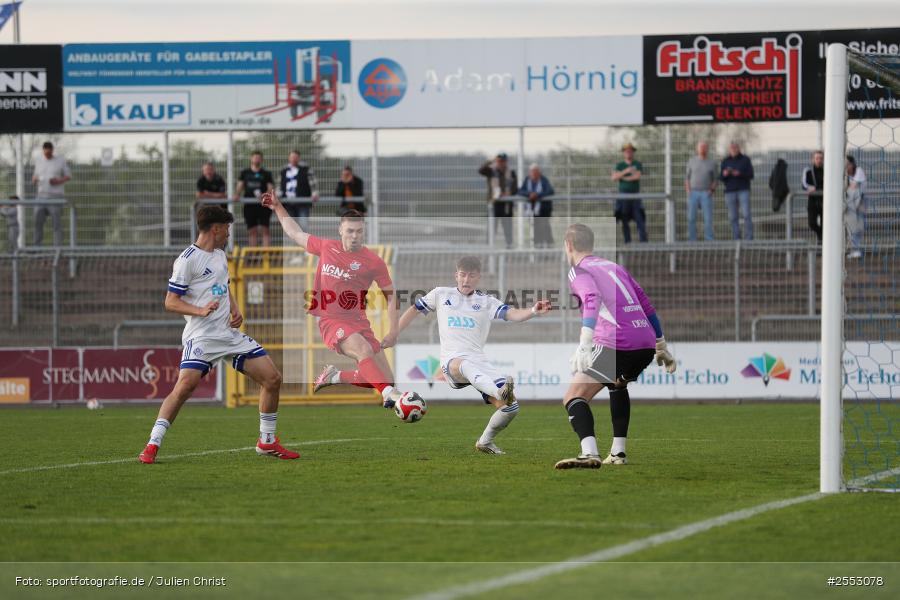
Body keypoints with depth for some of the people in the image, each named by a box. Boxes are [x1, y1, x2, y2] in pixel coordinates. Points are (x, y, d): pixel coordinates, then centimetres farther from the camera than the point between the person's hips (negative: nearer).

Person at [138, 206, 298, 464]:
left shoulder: (220, 255, 17)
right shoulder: (188, 259, -8)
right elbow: (171, 302, -9)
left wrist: (236, 311, 11)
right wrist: (200, 311, -24)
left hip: (229, 333, 8)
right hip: (201, 335, -8)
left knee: (272, 379, 2)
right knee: (185, 386, -26)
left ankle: (267, 442, 16)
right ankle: (152, 445, -17)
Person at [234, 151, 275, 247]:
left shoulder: (266, 174, 9)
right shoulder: (245, 173, 16)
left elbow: (271, 188, 1)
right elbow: (240, 186, 10)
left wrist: (264, 195, -19)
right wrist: (237, 195, -11)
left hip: (263, 205, -2)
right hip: (249, 205, 2)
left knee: (264, 230, -11)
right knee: (252, 231, 4)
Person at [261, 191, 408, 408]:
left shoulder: (373, 261, 0)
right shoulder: (326, 247, 5)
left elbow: (391, 295, 6)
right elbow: (296, 233, 24)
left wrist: (393, 331, -2)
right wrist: (278, 207, 26)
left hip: (358, 322, 2)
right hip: (331, 322, -2)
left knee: (386, 380, -6)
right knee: (364, 349, -34)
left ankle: (334, 376, 17)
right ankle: (389, 394, -48)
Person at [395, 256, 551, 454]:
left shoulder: (487, 302, 15)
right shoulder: (441, 295, 18)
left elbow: (513, 314, -2)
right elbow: (414, 309, 31)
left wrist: (533, 311, -22)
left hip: (480, 362, 2)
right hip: (452, 360, -2)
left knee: (511, 406, -13)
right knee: (467, 366, -42)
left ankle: (485, 442, 13)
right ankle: (500, 391, -70)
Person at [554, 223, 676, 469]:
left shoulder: (578, 271, 5)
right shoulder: (615, 267, 27)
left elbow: (592, 300, -16)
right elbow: (647, 306, 29)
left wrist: (584, 346, -26)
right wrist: (662, 348, 37)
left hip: (616, 343, -7)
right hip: (646, 342, 7)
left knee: (574, 397, -6)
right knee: (617, 385, 35)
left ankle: (590, 453, -30)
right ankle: (618, 452, 27)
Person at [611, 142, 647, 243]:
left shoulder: (638, 164, 7)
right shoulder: (620, 165, 8)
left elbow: (638, 176, -11)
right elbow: (614, 178, -8)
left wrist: (623, 178, -7)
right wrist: (626, 171, -21)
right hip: (623, 195, 1)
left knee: (640, 218, -10)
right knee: (625, 221, -3)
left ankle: (644, 241, -14)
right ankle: (627, 242, -1)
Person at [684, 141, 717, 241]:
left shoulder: (712, 163, 3)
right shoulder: (692, 161, 5)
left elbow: (715, 179, 9)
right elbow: (687, 176, 9)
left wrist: (712, 190, -9)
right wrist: (688, 190, -5)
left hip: (706, 194, -1)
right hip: (693, 193, 1)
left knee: (708, 218, -8)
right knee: (691, 218, -4)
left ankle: (709, 240, -3)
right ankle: (692, 241, 2)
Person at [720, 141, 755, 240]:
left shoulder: (746, 160, 0)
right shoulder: (725, 161, 6)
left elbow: (750, 175, -6)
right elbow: (721, 177, 4)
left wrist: (739, 174, -23)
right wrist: (725, 174, -19)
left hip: (743, 190, -2)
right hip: (730, 191, 2)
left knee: (746, 214, -13)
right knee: (733, 217, 0)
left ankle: (749, 238, -10)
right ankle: (736, 239, 5)